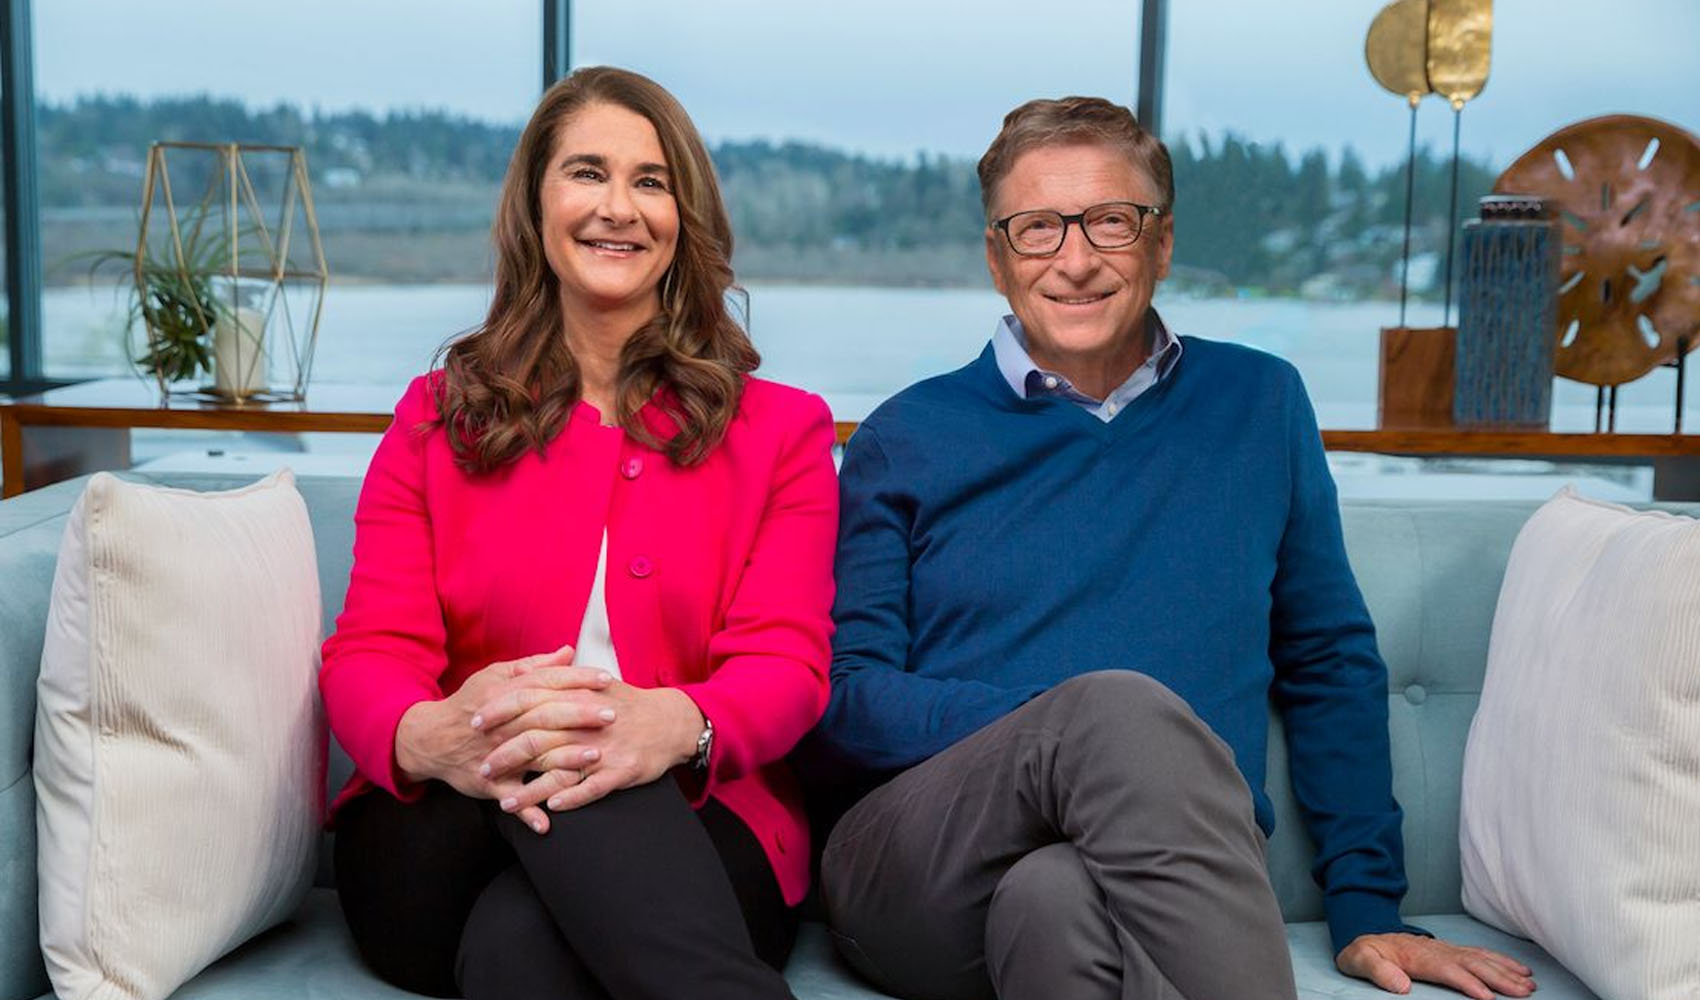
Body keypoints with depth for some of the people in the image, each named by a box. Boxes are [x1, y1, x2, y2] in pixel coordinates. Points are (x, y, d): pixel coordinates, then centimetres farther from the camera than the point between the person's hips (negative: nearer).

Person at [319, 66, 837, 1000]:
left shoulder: (781, 430, 12)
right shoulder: (436, 417, 14)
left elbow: (785, 662, -3)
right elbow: (368, 654, 2)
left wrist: (676, 726, -30)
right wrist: (433, 737, -27)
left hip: (696, 834, -2)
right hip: (439, 842, 3)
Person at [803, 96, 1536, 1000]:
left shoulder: (1258, 406, 16)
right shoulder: (906, 439, 9)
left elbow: (1331, 667, 20)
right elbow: (838, 705, 2)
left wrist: (1367, 909, 12)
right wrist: (1082, 727, -13)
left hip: (1154, 866, 0)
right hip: (920, 878, 1)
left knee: (1054, 898, -38)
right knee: (1123, 706, -32)